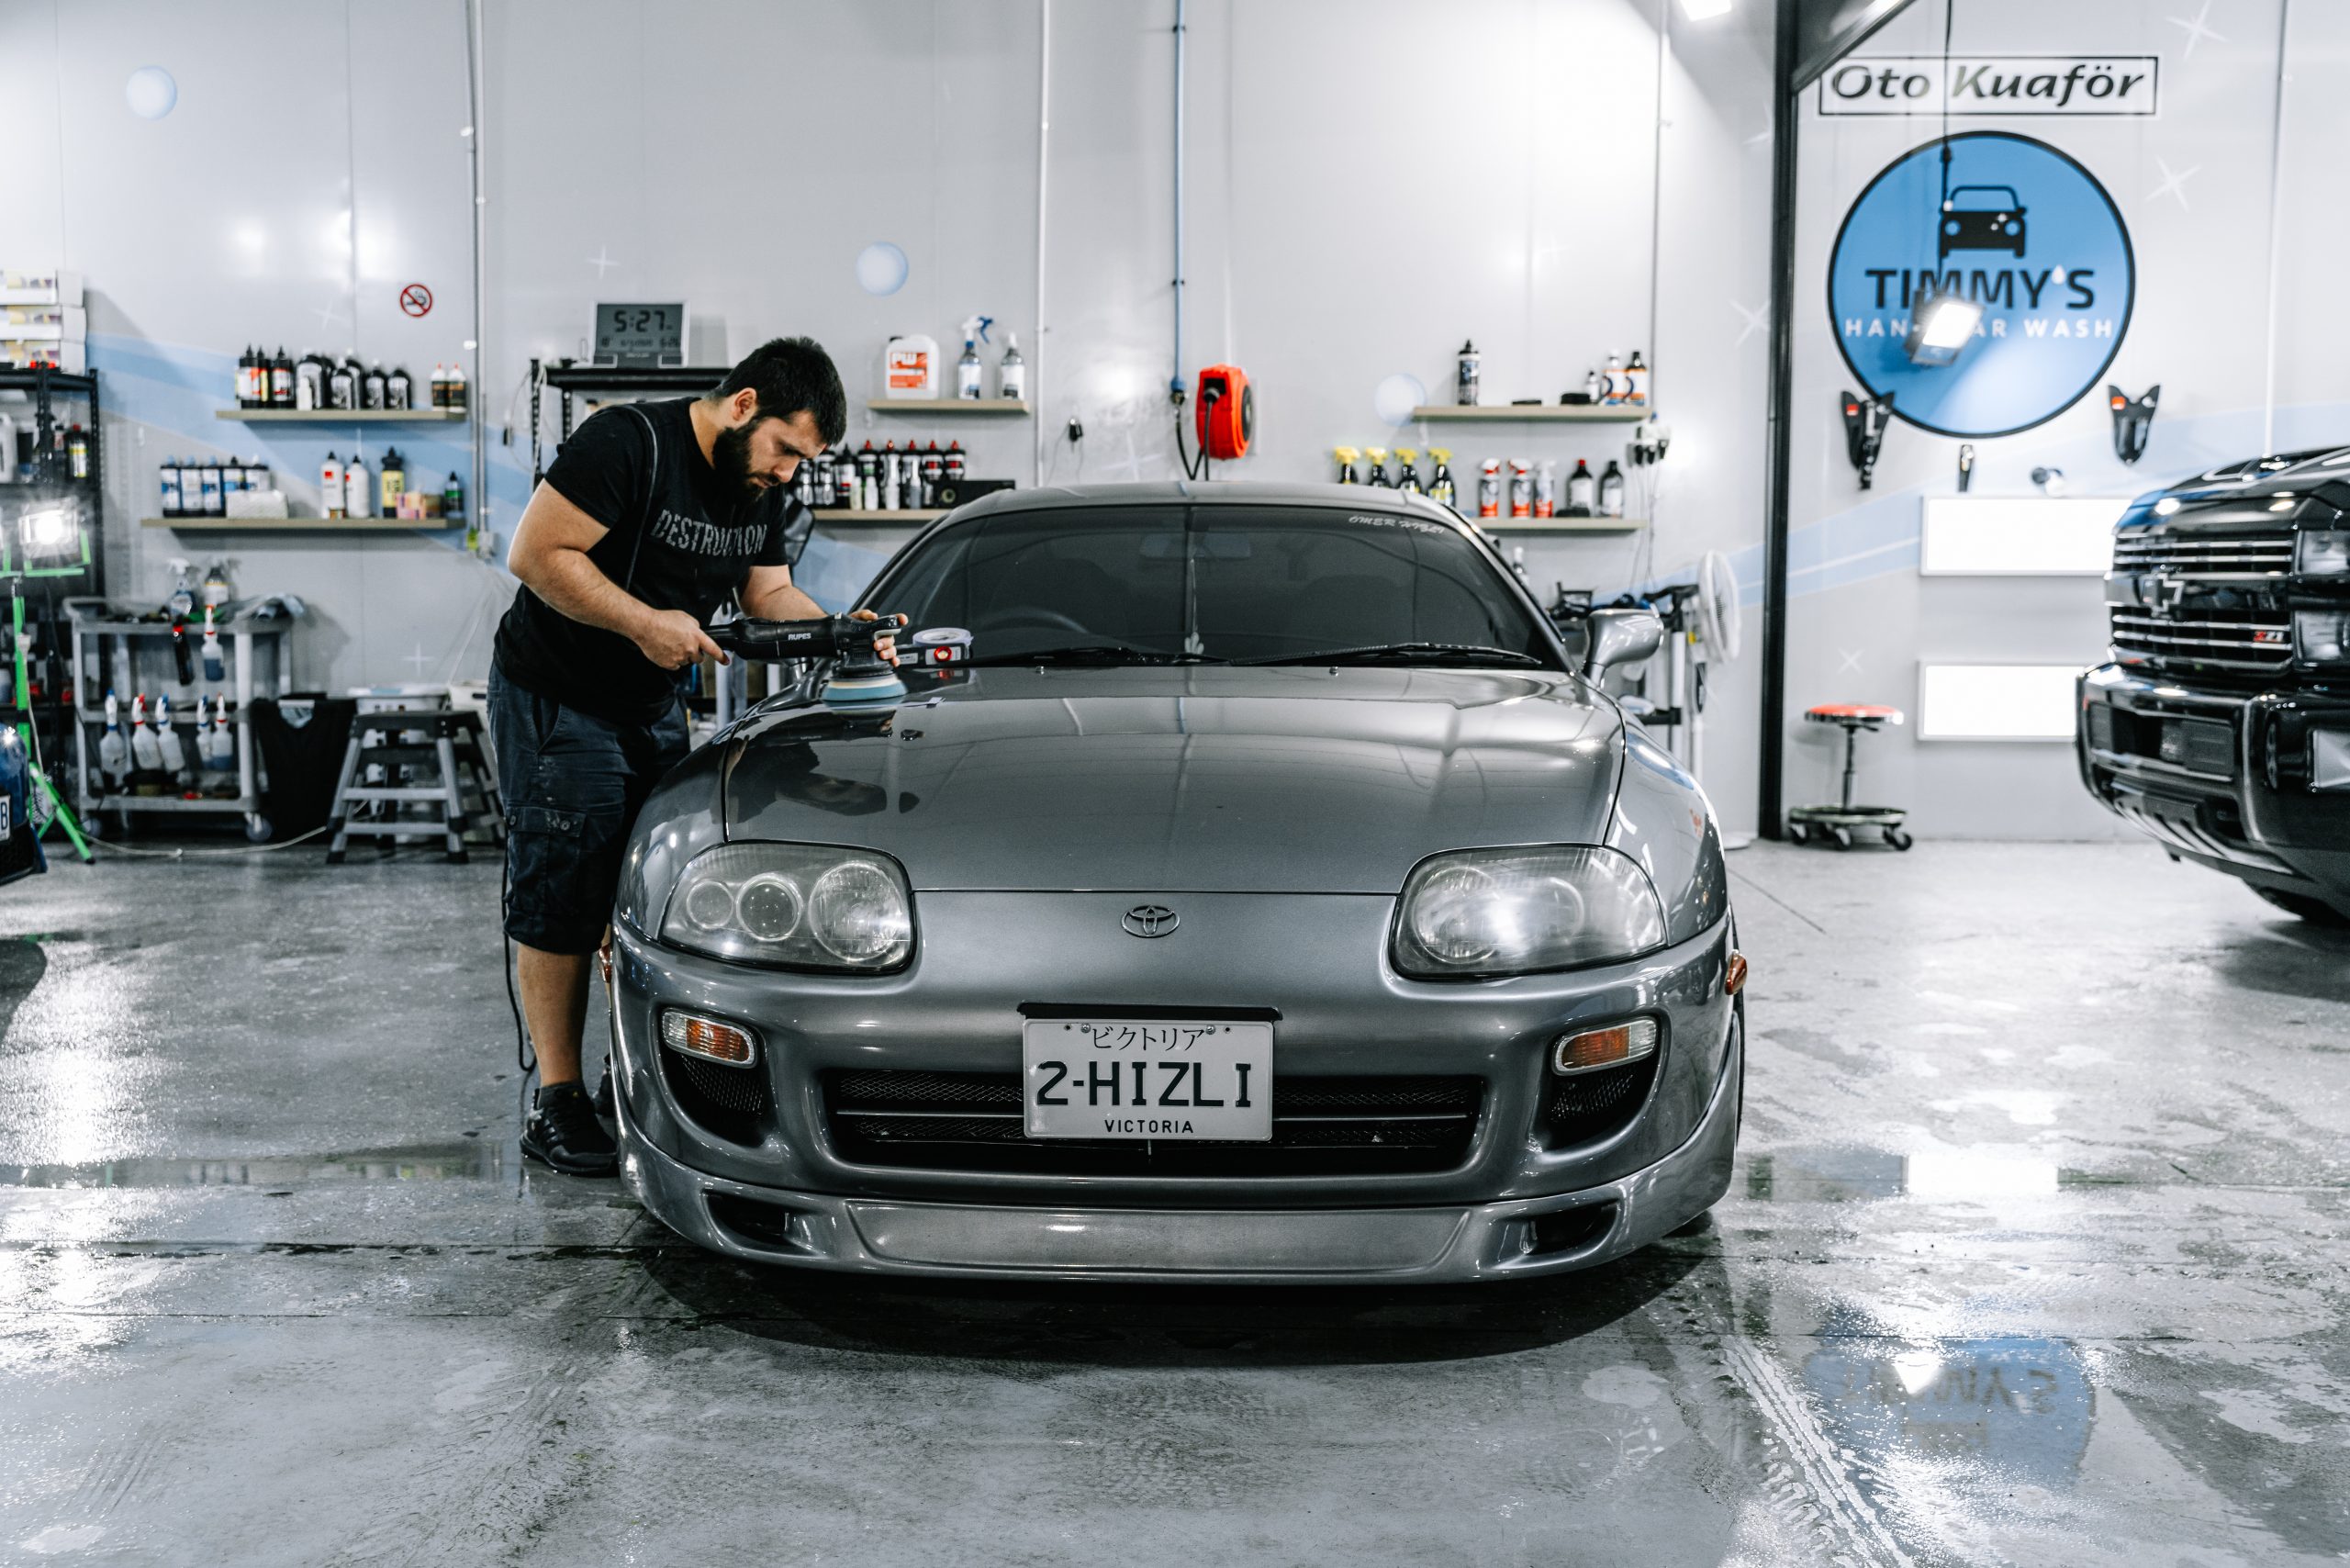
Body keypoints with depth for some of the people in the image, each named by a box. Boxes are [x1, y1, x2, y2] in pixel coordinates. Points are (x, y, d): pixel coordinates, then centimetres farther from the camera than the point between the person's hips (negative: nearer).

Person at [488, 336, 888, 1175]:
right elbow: (536, 552, -24)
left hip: (656, 706, 8)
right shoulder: (629, 443, -22)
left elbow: (769, 592, 8)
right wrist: (645, 622, -27)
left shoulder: (767, 490, 2)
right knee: (563, 901, -5)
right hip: (556, 698, -8)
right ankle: (557, 1102, 2)